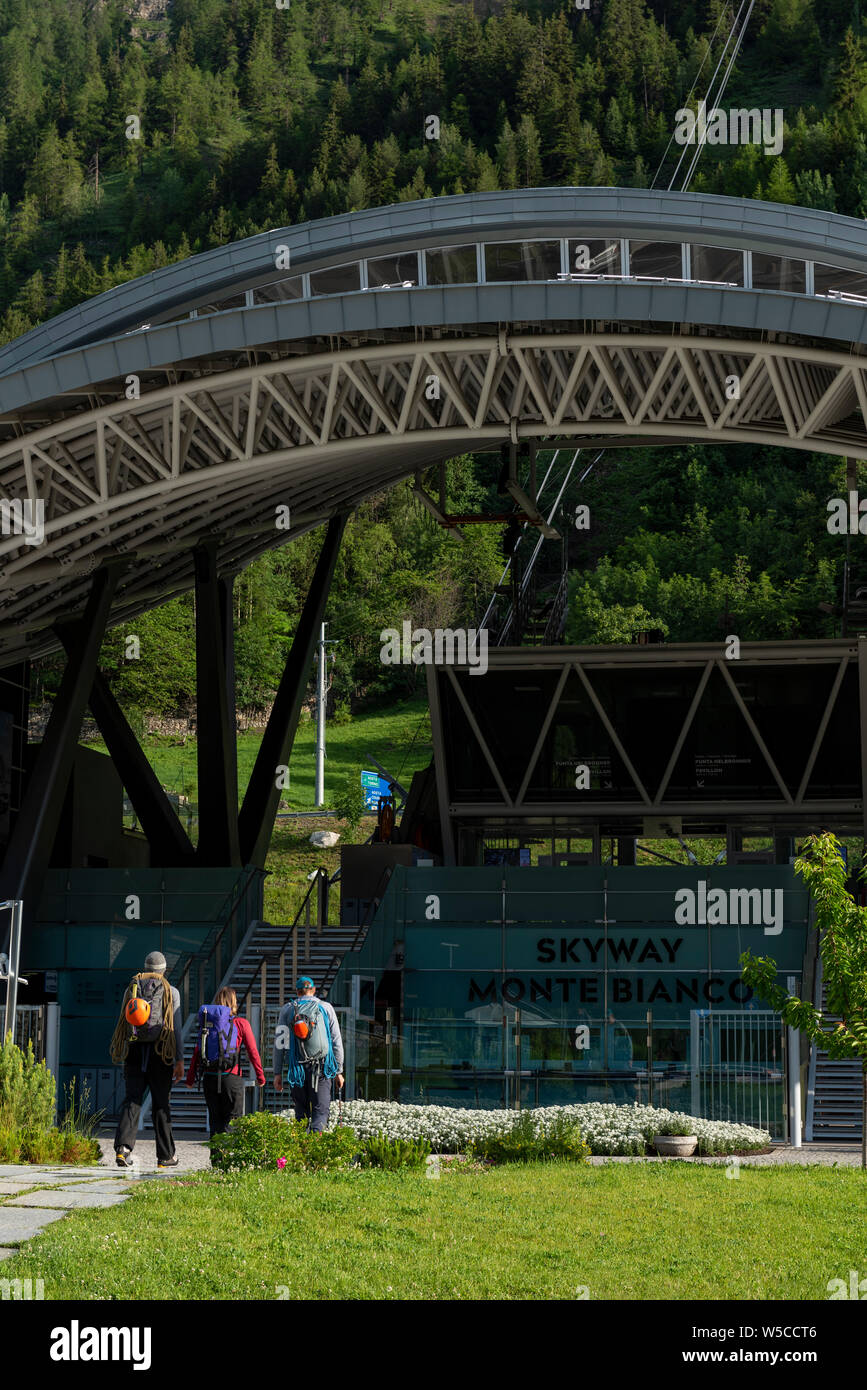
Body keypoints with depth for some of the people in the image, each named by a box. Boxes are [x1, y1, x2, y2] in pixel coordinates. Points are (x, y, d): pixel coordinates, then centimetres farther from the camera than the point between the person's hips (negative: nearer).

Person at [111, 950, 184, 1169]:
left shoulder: (131, 989, 9)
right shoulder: (171, 992, 2)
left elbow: (123, 1023, 9)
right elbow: (175, 1028, -2)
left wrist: (121, 1056, 17)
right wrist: (179, 1060, 0)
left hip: (134, 1051, 2)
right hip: (159, 1052, -2)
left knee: (132, 1100, 0)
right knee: (161, 1104, 6)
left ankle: (123, 1147, -21)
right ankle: (165, 1156, 11)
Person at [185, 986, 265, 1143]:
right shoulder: (241, 1024, -2)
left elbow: (197, 1052, 4)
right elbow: (253, 1052, -2)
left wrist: (191, 1077, 12)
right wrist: (260, 1076, 8)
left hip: (209, 1077, 3)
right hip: (232, 1077, -3)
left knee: (215, 1120, 11)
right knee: (232, 1120, 2)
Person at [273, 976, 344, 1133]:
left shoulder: (287, 1009, 7)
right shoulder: (326, 1008, 6)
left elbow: (279, 1043, 4)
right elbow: (336, 1042, 5)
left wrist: (277, 1073, 7)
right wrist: (339, 1071, 11)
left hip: (297, 1067, 1)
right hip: (322, 1066, -1)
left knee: (301, 1113, 10)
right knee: (321, 1110, -4)